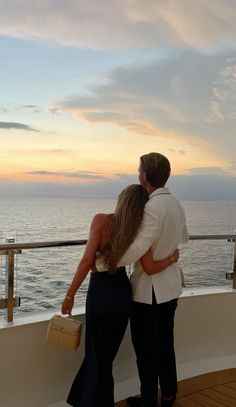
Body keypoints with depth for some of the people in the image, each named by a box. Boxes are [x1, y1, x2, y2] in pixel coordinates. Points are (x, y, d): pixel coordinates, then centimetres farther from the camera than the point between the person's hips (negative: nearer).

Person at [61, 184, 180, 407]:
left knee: (97, 355, 14)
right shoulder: (138, 230, -6)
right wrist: (172, 258, 9)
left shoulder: (101, 220, -15)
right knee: (107, 353, 22)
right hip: (123, 291, 4)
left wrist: (70, 294, -13)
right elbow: (150, 268, -10)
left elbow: (87, 261, -19)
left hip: (100, 291, -4)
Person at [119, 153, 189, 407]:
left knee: (146, 348, 8)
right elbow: (183, 237, 22)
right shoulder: (176, 203, 5)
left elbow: (139, 246, -34)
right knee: (165, 343, 21)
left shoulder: (153, 206, -23)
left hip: (149, 289, -8)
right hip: (170, 285, 9)